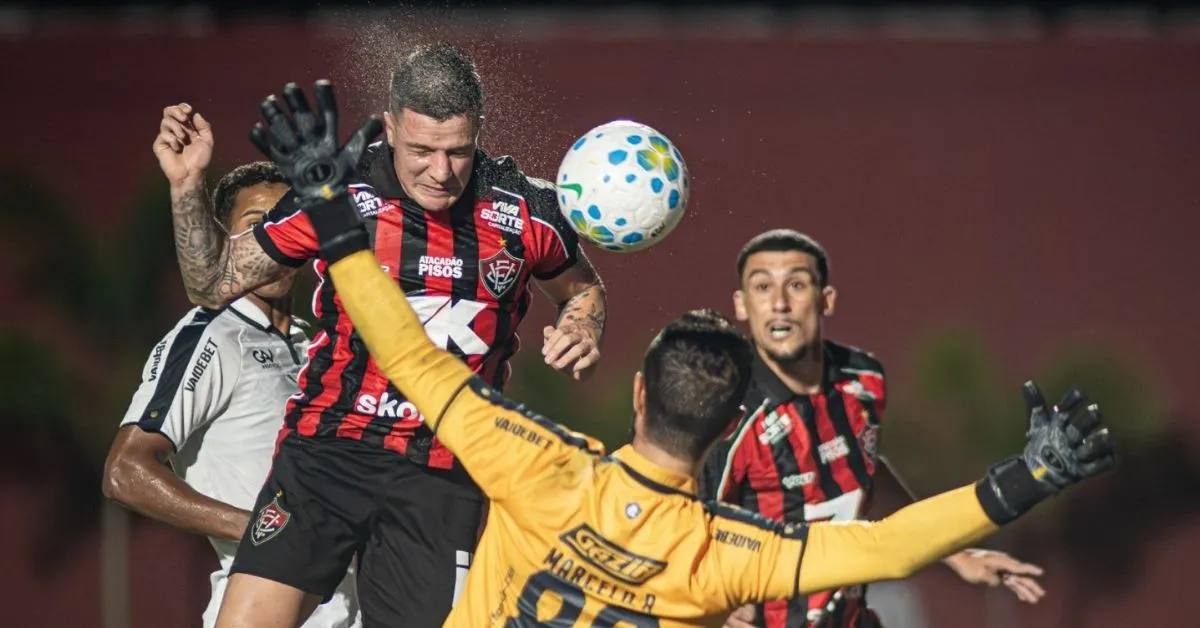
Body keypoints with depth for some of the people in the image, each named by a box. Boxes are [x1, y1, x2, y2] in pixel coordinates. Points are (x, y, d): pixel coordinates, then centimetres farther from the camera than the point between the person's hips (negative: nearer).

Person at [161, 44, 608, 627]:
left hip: (443, 475, 1)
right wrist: (187, 186, -11)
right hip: (327, 448, -1)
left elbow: (582, 288, 20)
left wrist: (583, 326, -3)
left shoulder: (526, 210, -2)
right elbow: (214, 283, 4)